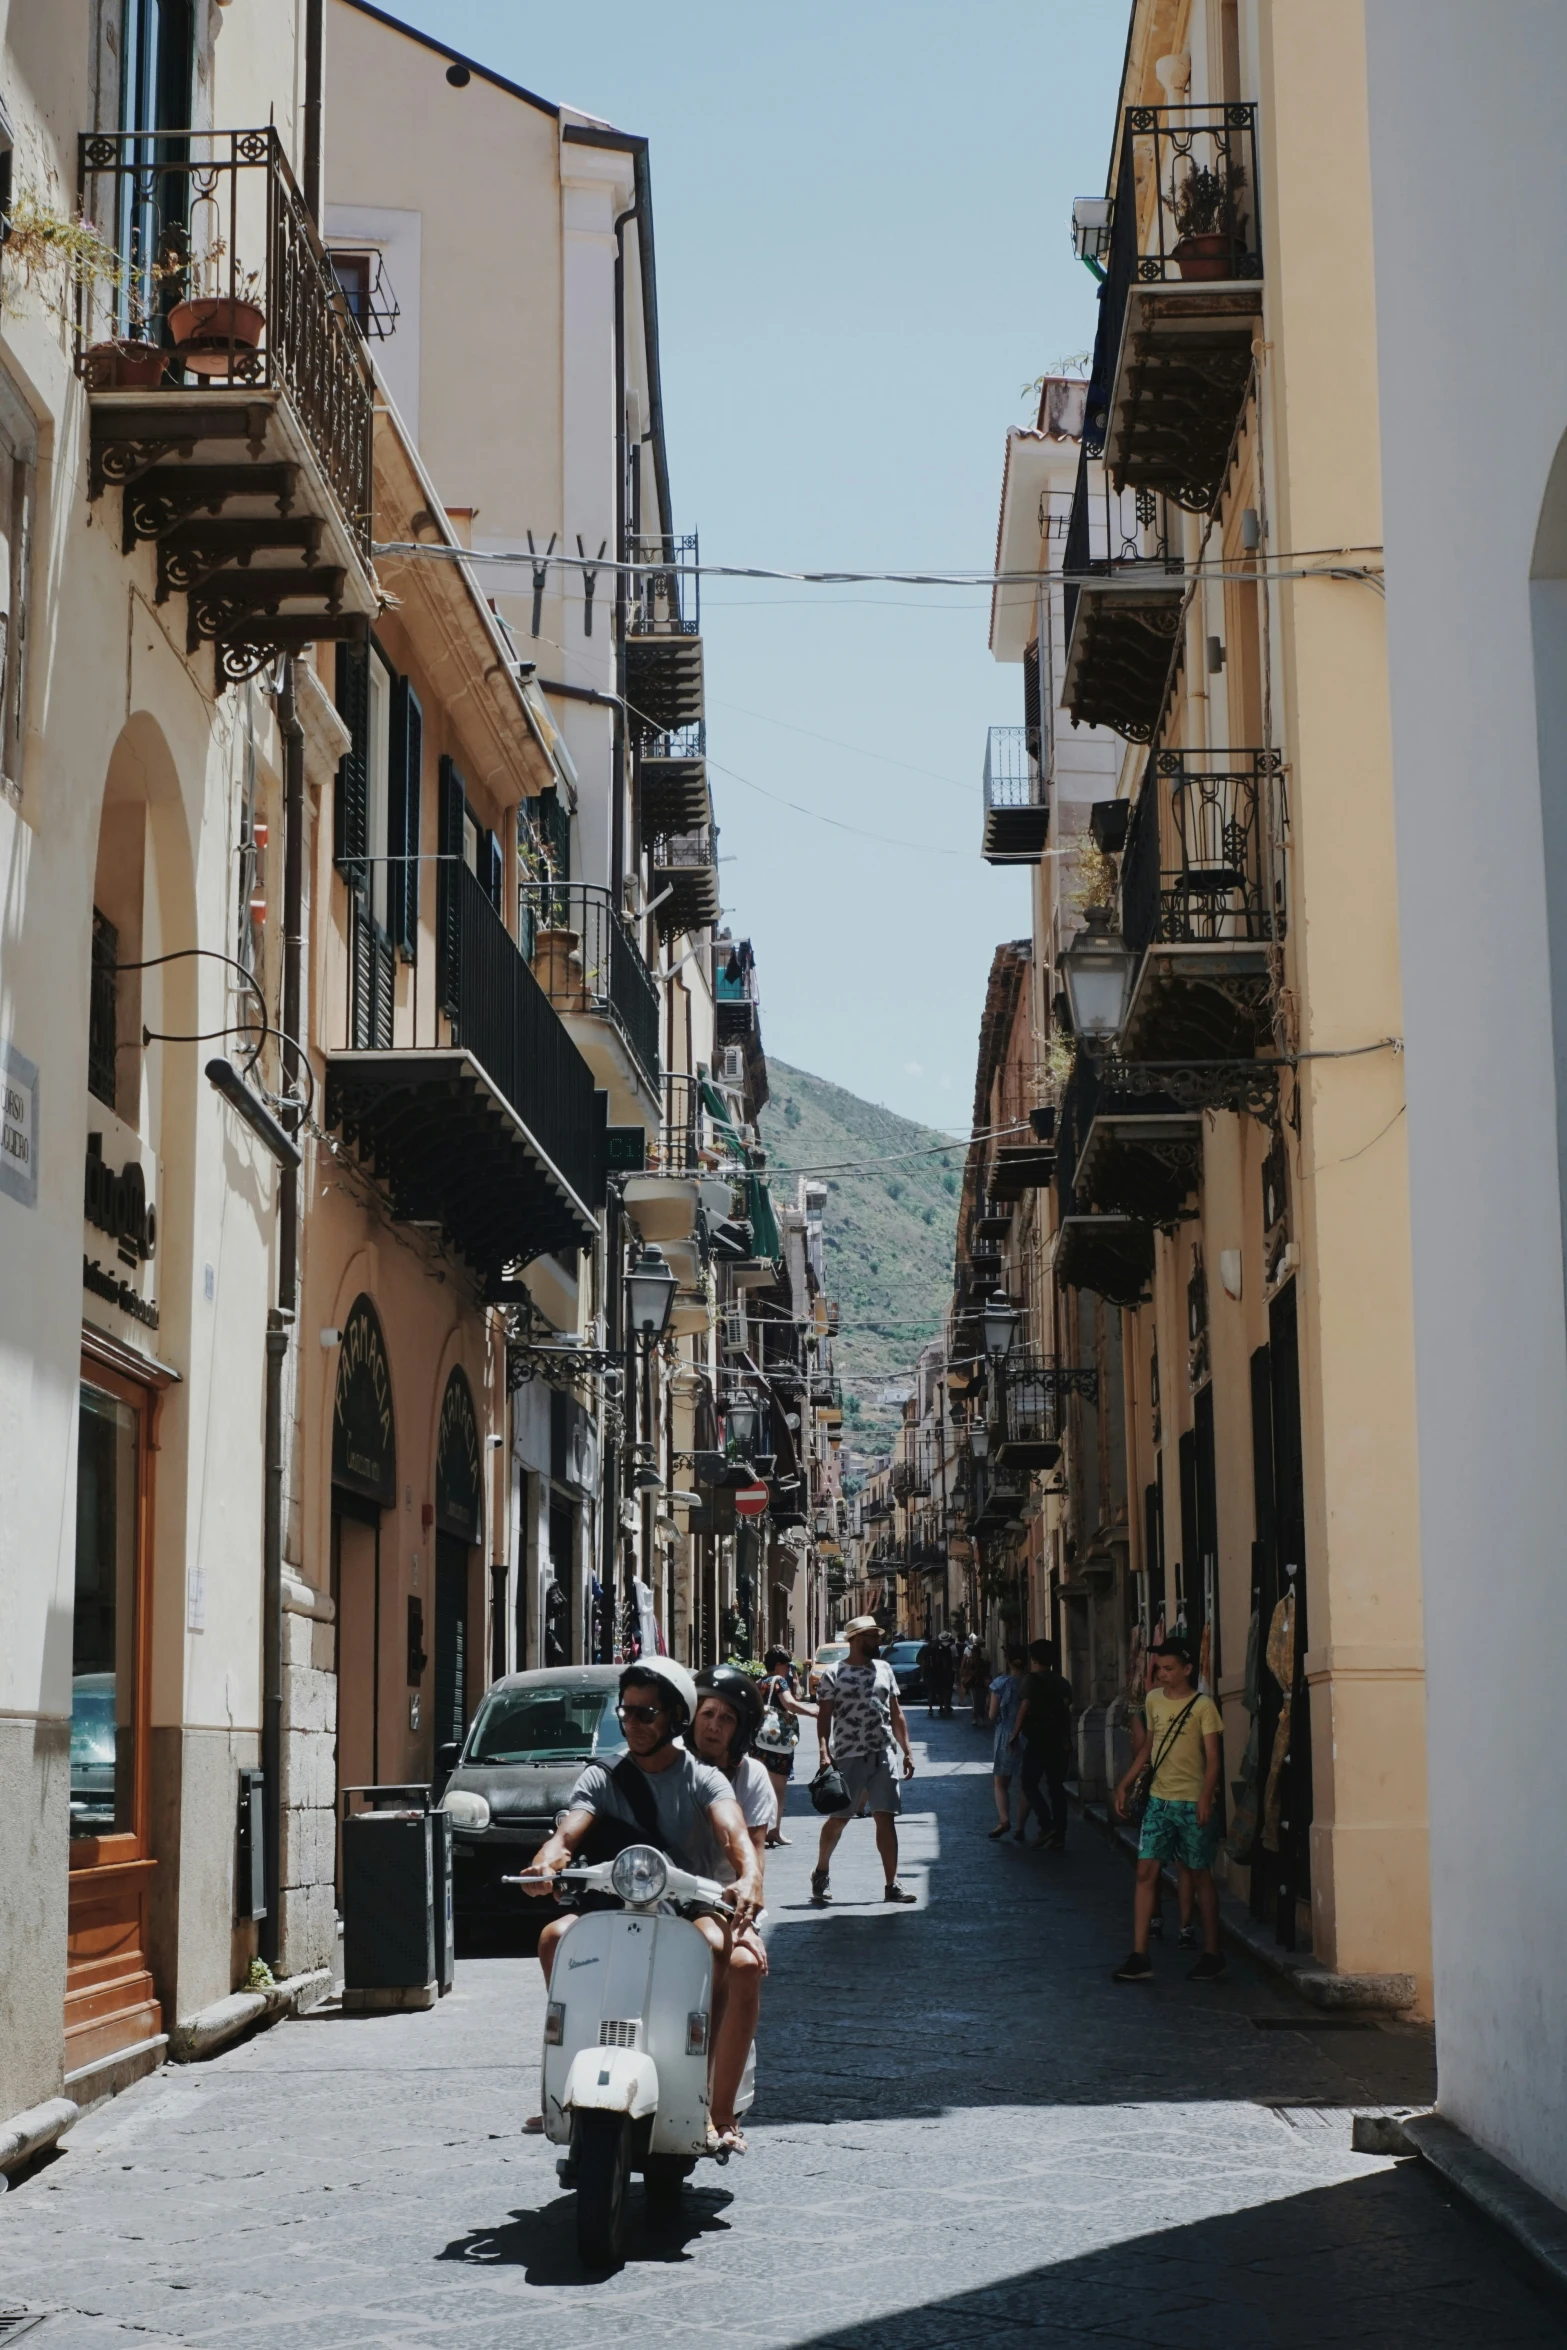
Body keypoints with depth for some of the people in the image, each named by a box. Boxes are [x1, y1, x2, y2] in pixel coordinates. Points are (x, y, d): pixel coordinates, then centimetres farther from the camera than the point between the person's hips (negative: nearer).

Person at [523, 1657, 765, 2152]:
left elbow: (734, 1833, -18)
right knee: (556, 1937, -26)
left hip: (693, 1911, -2)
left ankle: (720, 2111, -28)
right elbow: (568, 1834, -9)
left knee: (744, 1963, -32)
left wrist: (749, 1879, -41)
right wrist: (546, 1864, -34)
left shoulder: (702, 1780, 2)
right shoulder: (601, 1780, 8)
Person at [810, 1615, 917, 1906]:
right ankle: (820, 1872, 24)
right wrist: (824, 1753, -17)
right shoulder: (833, 1674, -3)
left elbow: (896, 1714, 15)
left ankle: (892, 1885, 3)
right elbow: (824, 1717, -5)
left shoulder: (883, 1669, 12)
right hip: (848, 1757, -4)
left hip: (882, 1754, 4)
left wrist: (907, 1751, 10)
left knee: (886, 1818, 1)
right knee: (839, 1818, 2)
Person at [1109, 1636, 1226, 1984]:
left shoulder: (1203, 1706, -8)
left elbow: (1212, 1757, -12)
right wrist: (1124, 1785, 14)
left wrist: (1206, 1797, -23)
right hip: (1159, 1798, 5)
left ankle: (1212, 1954, 16)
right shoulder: (1153, 1700, 8)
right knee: (1146, 1870, -3)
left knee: (1199, 1874, 4)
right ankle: (1140, 1957, -3)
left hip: (1193, 1802, -5)